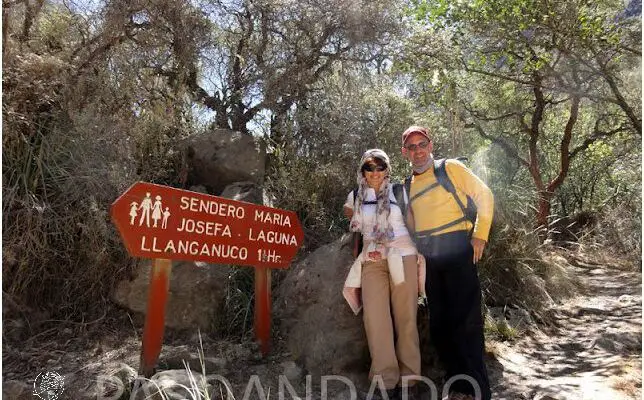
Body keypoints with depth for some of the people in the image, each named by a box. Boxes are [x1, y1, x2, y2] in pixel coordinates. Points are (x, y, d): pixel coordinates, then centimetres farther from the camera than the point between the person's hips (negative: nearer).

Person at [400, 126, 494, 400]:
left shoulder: (451, 168, 2)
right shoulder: (407, 186, 16)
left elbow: (484, 195, -2)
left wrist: (480, 235, -9)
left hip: (456, 248, -6)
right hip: (428, 258, 6)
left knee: (465, 318, -8)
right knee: (439, 321, 8)